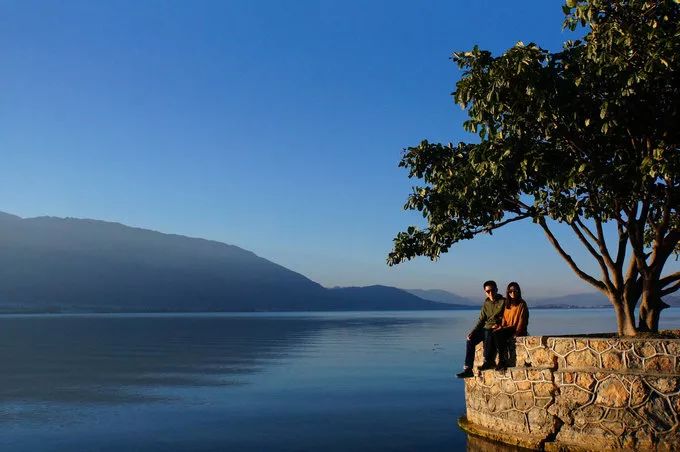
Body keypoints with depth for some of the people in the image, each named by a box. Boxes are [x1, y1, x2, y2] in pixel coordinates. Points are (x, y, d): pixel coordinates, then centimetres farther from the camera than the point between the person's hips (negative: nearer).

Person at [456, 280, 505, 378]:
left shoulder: (503, 302, -1)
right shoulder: (486, 303, 15)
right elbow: (481, 320, 14)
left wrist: (498, 325, -22)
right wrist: (473, 331, 0)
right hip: (487, 329, 6)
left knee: (488, 333, -39)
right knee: (470, 340, -17)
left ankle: (488, 362, -31)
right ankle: (468, 369, -18)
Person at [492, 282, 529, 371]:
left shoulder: (522, 304, 2)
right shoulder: (507, 304, 20)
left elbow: (522, 321, -6)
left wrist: (516, 334, -17)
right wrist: (501, 327, -4)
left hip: (516, 330, -5)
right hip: (507, 329, 5)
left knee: (497, 333, -31)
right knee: (495, 333, -29)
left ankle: (503, 361, -27)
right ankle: (503, 360, -31)